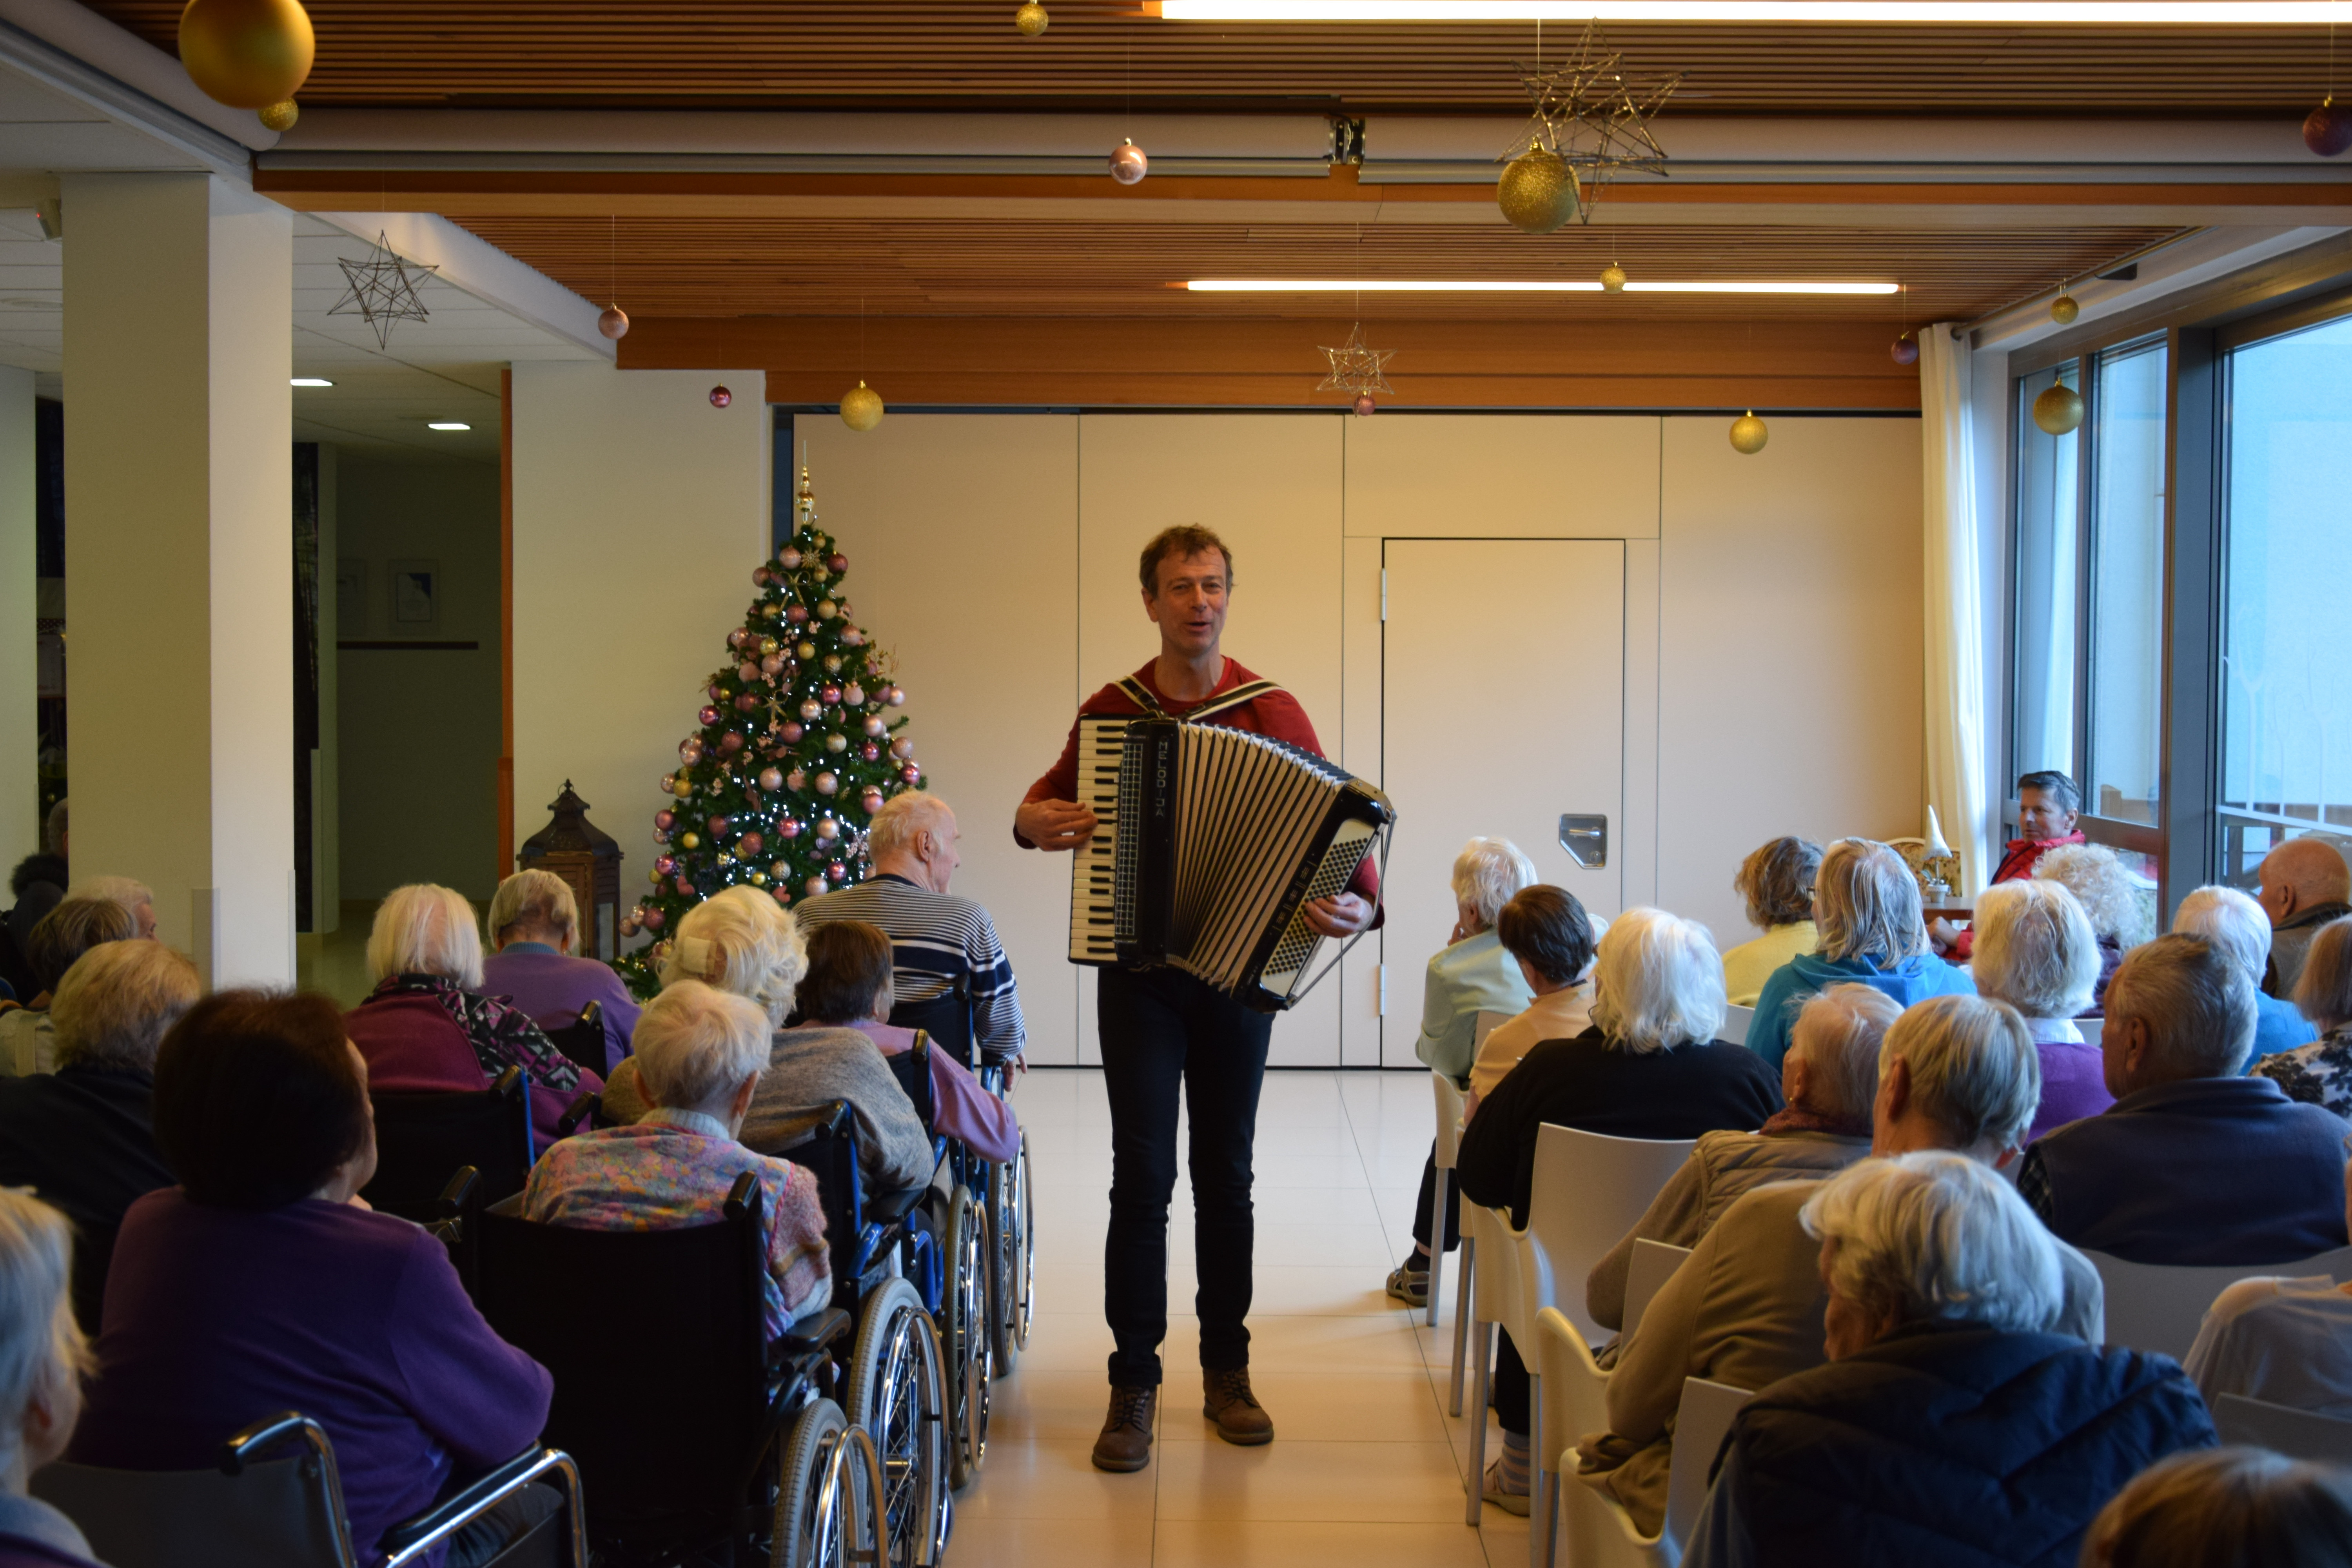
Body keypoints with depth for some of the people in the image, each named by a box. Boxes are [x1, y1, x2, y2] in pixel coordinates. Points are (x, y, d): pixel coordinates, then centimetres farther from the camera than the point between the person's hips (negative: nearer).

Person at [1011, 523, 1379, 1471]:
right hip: (1137, 973, 0)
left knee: (1227, 1177, 10)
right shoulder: (1109, 713, 3)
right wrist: (1035, 824, -7)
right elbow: (1046, 800, 17)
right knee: (1143, 1177, -4)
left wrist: (1360, 905, -26)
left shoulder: (1272, 712, -1)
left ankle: (1226, 1374, 22)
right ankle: (1134, 1385, 4)